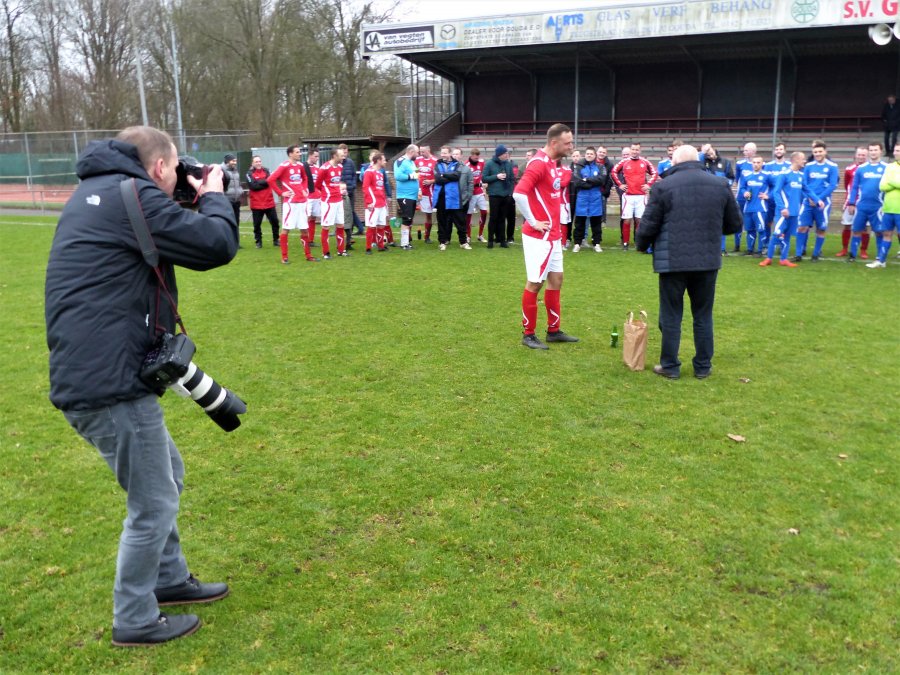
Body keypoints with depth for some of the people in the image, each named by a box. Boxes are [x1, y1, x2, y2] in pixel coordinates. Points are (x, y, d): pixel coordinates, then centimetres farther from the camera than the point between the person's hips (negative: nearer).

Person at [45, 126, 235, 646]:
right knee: (154, 504, 5)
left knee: (167, 475, 24)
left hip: (91, 373, 10)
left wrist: (193, 201, 15)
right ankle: (135, 621, 22)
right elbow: (218, 245, -16)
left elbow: (164, 239, 27)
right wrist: (214, 196, 2)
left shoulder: (95, 192, 16)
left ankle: (170, 579, 39)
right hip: (110, 383, -10)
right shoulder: (134, 196, -14)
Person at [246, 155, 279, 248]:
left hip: (269, 202, 3)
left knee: (275, 221, 6)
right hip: (256, 204, -3)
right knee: (257, 224, 4)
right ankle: (258, 242, 15)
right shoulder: (249, 174, -3)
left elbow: (270, 181, -9)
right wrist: (264, 182, -13)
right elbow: (253, 186, -16)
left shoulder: (266, 171, 6)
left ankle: (276, 240, 19)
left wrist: (259, 182, -16)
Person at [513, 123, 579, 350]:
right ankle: (528, 334, 10)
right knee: (535, 283, -1)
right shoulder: (539, 163, -18)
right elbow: (519, 193, -27)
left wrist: (555, 223, 11)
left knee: (556, 278, 13)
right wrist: (533, 222, -19)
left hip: (553, 234, 9)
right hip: (539, 236, -9)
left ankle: (554, 330, 23)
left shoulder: (552, 162, 11)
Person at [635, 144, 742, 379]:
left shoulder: (663, 186, -5)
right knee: (703, 316, 13)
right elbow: (735, 224, 12)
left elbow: (648, 226, -4)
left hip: (672, 260, -3)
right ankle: (703, 367, 19)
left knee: (671, 316, 7)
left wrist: (642, 246, 16)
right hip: (708, 260, 3)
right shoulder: (720, 185, 6)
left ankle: (670, 366, 12)